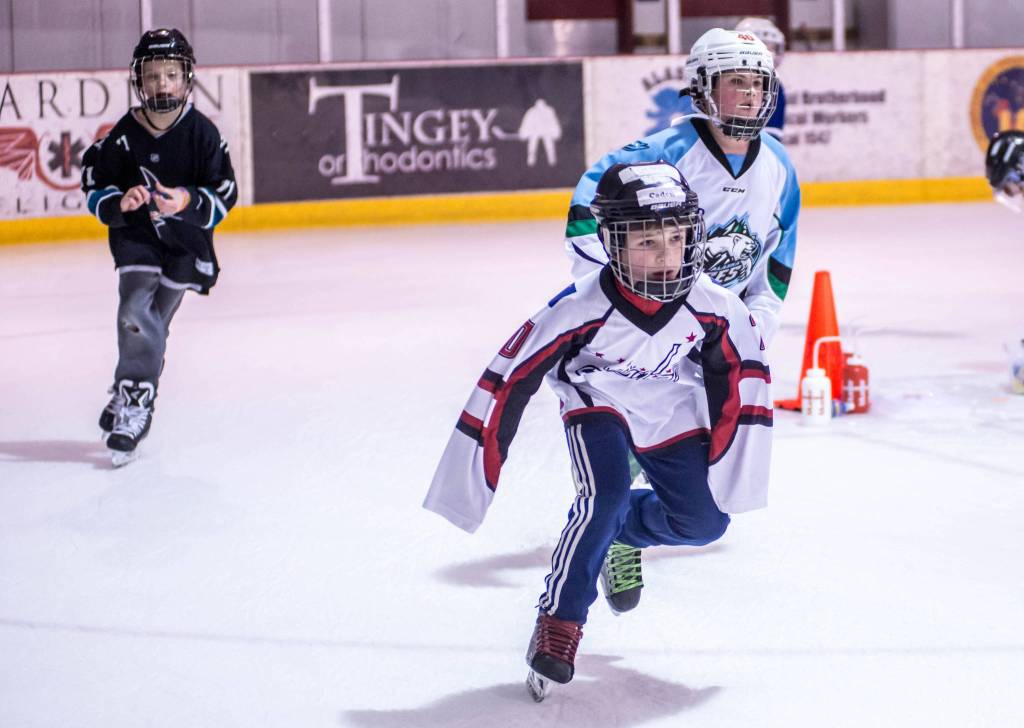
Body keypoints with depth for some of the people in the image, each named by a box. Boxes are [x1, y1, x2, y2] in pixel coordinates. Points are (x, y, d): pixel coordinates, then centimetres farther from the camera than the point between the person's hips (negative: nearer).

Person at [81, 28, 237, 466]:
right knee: (136, 311, -17)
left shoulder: (202, 134, -11)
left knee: (153, 325, 4)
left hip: (185, 242, 0)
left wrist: (188, 202, -25)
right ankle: (134, 402, -11)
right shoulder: (124, 136, -9)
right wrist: (119, 203, -20)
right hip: (135, 238, 0)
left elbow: (224, 196, -7)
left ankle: (130, 400, 18)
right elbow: (95, 187, 1)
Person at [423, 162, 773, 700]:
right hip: (596, 397, -4)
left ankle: (621, 530, 31)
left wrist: (731, 462, -9)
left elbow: (741, 371, -8)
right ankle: (558, 622, -13)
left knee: (704, 522, -1)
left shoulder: (712, 306, -27)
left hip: (669, 404, 4)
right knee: (606, 494, -27)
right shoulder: (578, 309, -35)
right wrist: (468, 481, -27)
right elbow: (507, 382, -30)